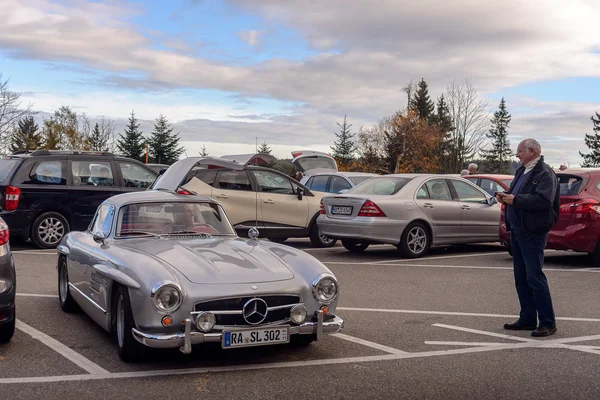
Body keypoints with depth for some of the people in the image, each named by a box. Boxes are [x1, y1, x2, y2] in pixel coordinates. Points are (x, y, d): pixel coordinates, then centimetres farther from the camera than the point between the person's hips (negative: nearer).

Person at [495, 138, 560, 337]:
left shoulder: (545, 174, -12)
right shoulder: (521, 171, 15)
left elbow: (544, 201, -25)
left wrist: (515, 199, -23)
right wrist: (506, 196, 2)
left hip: (532, 232, -9)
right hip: (517, 230, 9)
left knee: (534, 276, -8)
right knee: (521, 277, 12)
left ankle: (548, 322, 0)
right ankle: (527, 319, 21)